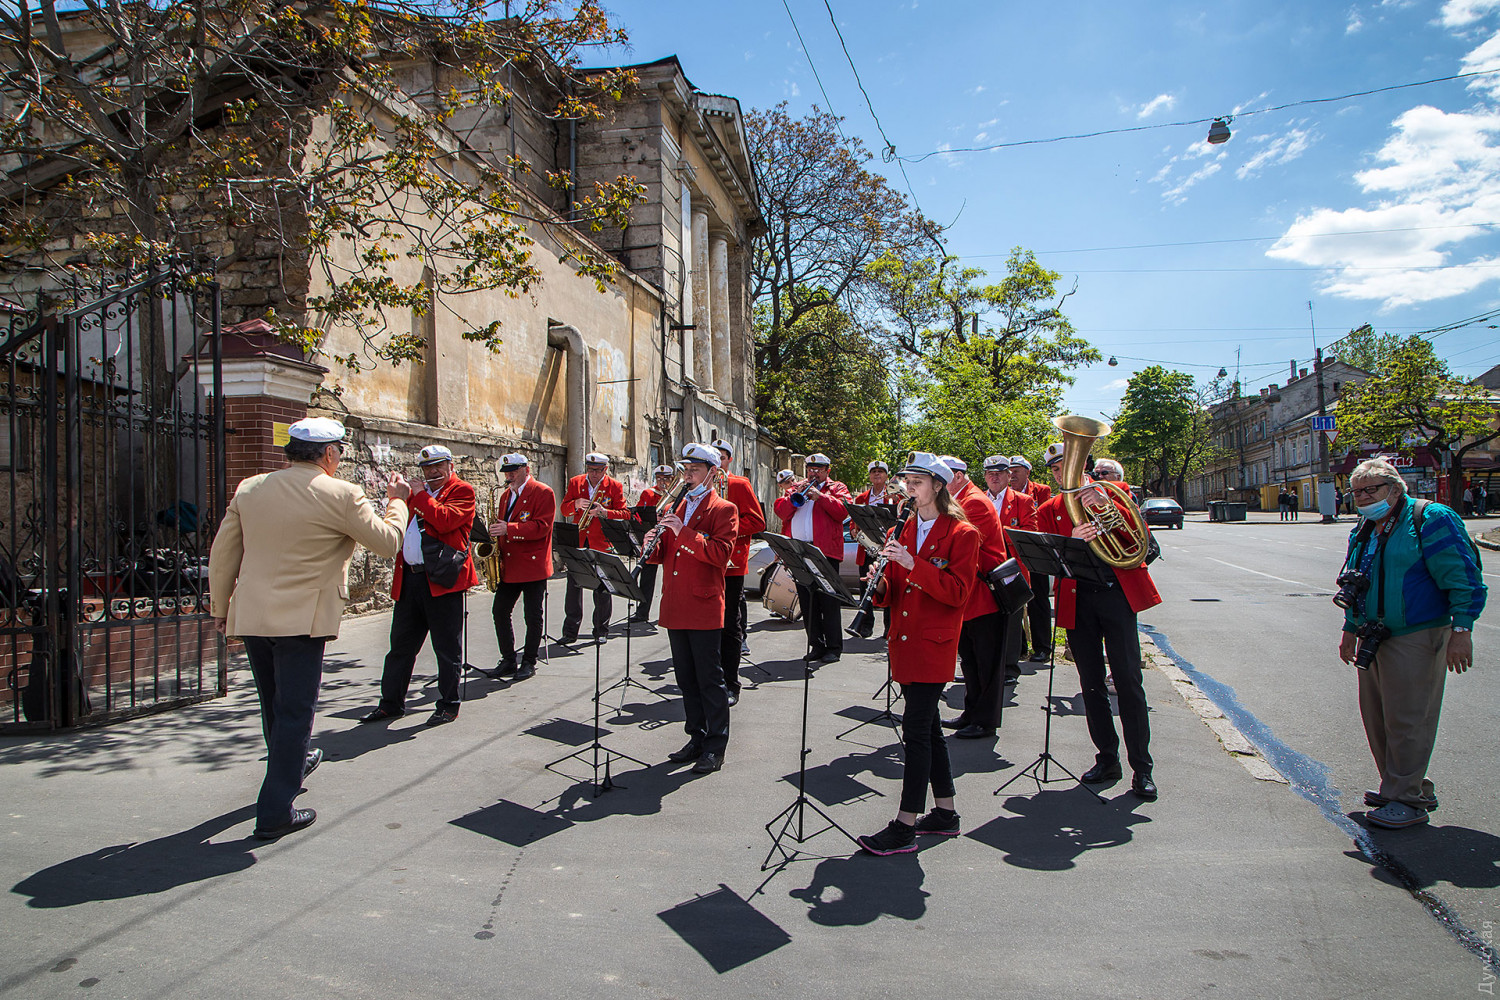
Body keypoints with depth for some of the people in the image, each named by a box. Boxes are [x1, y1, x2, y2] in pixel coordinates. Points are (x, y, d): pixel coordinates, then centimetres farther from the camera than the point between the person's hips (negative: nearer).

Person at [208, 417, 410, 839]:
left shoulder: (250, 488, 4)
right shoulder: (340, 495, -13)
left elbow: (222, 553, 9)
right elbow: (388, 542, -5)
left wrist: (220, 606, 20)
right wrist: (397, 501, 12)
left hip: (252, 615, 7)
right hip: (302, 619, -6)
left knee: (274, 705, 23)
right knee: (295, 710, 3)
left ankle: (292, 764, 48)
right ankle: (275, 812, 7)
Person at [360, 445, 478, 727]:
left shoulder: (461, 491, -2)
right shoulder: (417, 492, 20)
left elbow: (445, 520, -20)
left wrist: (421, 496, -11)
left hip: (442, 579, -7)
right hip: (409, 578, 7)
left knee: (447, 647, 2)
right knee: (400, 645, 13)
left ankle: (448, 705, 14)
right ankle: (391, 703, 24)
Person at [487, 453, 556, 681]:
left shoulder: (543, 493, -7)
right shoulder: (506, 495, 17)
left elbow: (541, 526, -18)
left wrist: (508, 529, -25)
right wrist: (495, 529, 2)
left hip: (533, 566, -7)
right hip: (508, 567, 7)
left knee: (532, 617, 1)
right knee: (500, 611, 7)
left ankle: (529, 663, 13)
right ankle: (508, 661, 18)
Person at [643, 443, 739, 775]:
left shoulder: (723, 510, -2)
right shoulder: (675, 508, 18)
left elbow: (720, 553, -17)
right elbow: (662, 556, 19)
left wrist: (683, 531, -22)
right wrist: (652, 544, -4)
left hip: (704, 607, -7)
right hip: (675, 608, 7)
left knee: (709, 678, -1)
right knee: (686, 677, 13)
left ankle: (716, 746, 8)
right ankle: (696, 738, 25)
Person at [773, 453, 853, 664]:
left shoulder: (836, 488, 11)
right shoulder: (796, 487, 21)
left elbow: (843, 509, -8)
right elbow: (781, 511, 8)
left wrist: (820, 496, -14)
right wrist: (795, 495, -6)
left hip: (825, 552, -4)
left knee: (828, 602, -4)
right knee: (807, 602, 7)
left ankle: (834, 647, 2)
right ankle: (816, 645, 15)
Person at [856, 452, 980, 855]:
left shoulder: (962, 533, -5)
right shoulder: (904, 532, 15)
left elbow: (958, 591, -16)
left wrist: (912, 564, -24)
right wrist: (880, 585, -8)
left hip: (934, 644, -7)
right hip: (904, 641, 7)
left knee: (915, 729, -10)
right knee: (927, 726, 13)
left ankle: (905, 827, -4)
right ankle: (945, 813, 26)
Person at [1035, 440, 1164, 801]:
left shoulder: (1113, 493, 7)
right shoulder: (1049, 511, 10)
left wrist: (1108, 503, -19)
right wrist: (1071, 543, -22)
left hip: (1116, 592, -2)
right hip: (1077, 601, 2)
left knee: (1129, 683, -4)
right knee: (1091, 685, 8)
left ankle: (1142, 768, 6)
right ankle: (1107, 759, 22)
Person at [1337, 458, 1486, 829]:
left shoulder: (1431, 519, -10)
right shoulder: (1363, 531, 13)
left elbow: (1464, 579, -13)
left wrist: (1461, 630, -18)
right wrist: (1350, 628, 24)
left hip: (1416, 639, -8)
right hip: (1373, 639, 8)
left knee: (1405, 721, -4)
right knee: (1375, 716, 13)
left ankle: (1407, 801, 8)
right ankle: (1406, 788, 27)